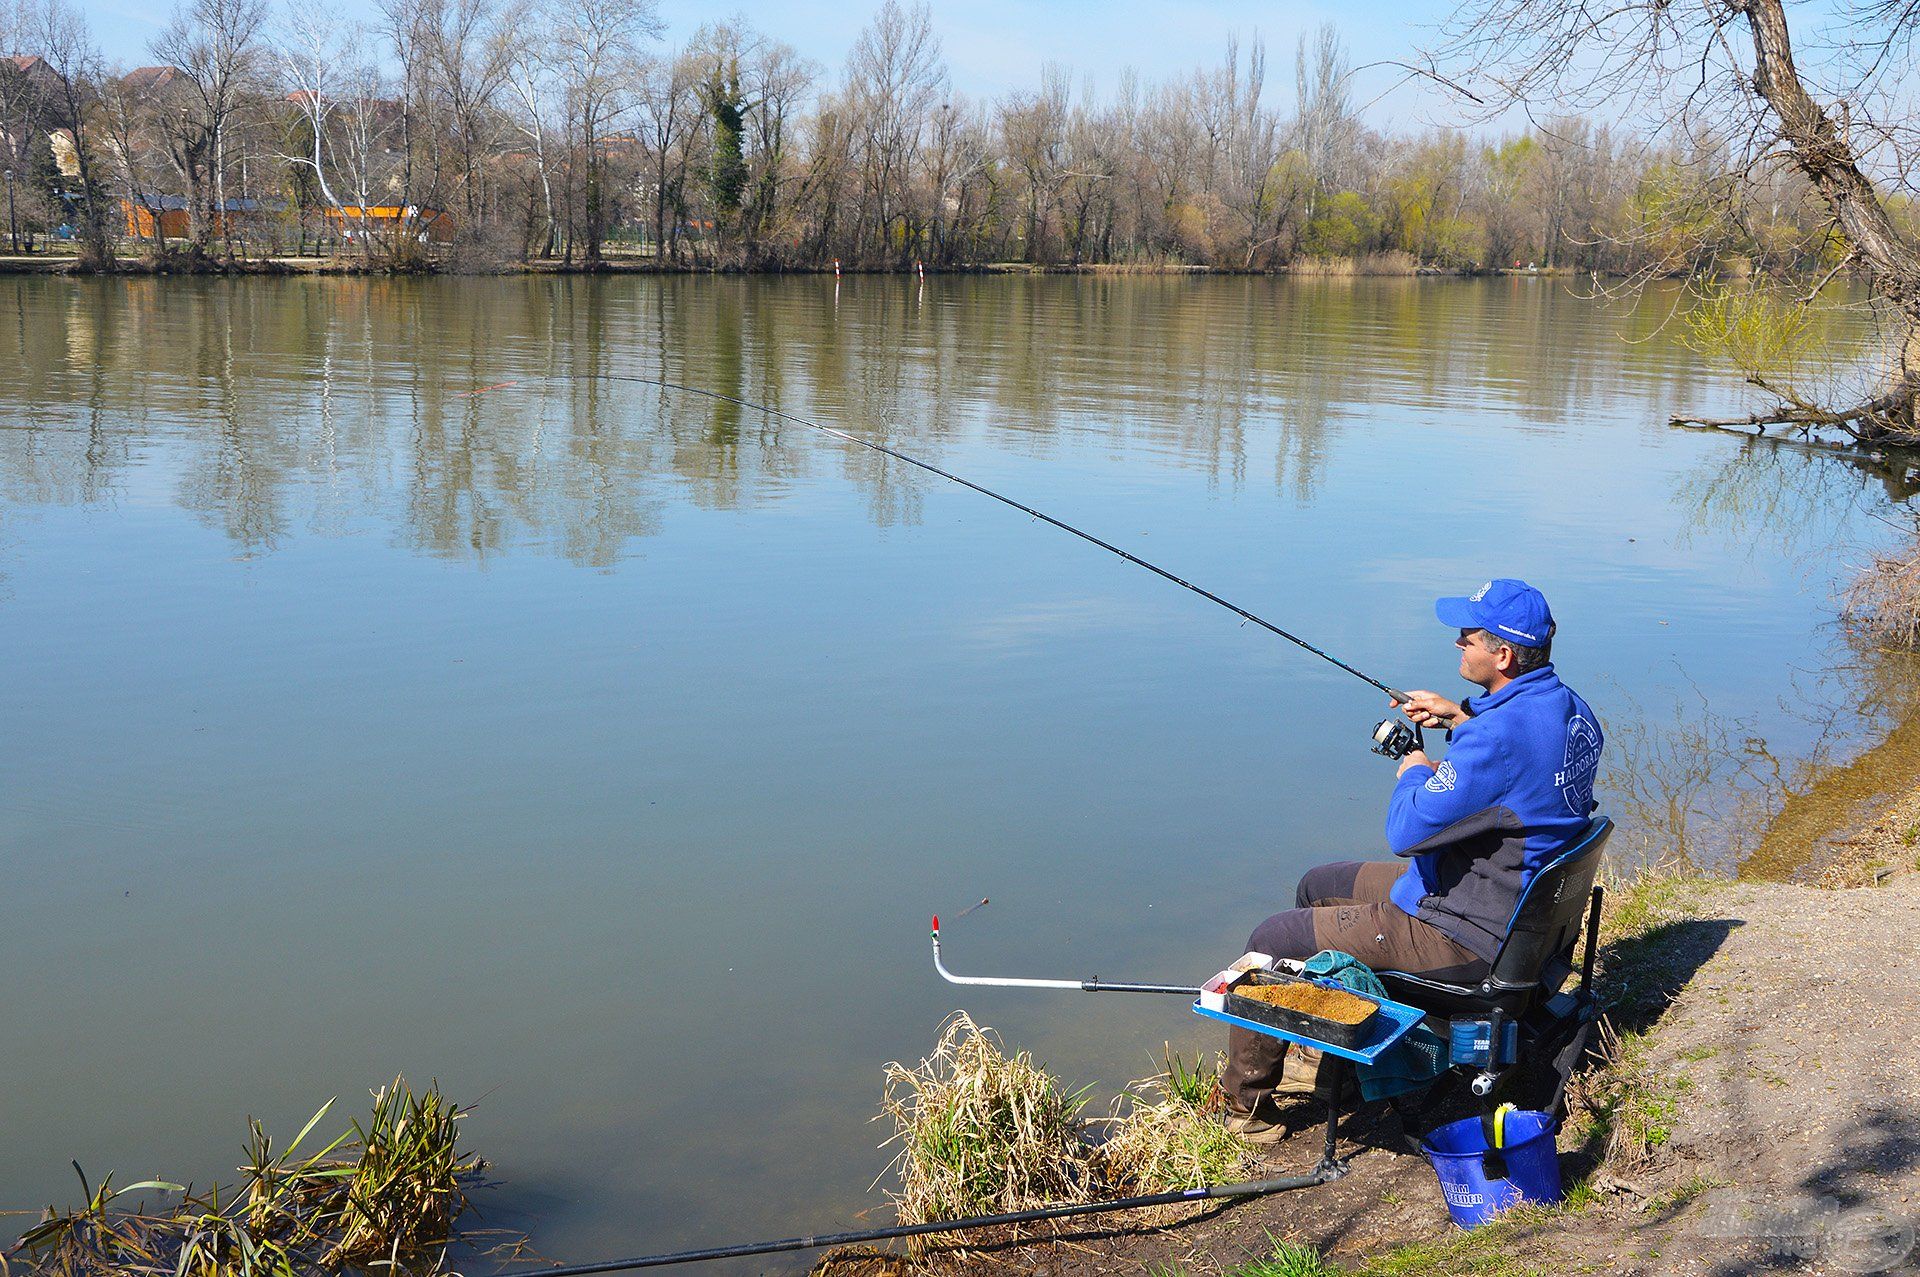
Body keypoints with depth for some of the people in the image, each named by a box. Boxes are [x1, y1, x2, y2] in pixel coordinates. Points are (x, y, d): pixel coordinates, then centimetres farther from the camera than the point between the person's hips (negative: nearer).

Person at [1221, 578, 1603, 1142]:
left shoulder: (1498, 735, -32)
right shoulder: (1571, 709, 0)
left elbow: (1407, 832, -29)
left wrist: (1415, 773, -9)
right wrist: (1461, 719, 11)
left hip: (1466, 936, -10)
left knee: (1271, 942, 0)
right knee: (1317, 886, 24)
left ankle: (1246, 1103, 19)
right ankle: (1316, 1053, 37)